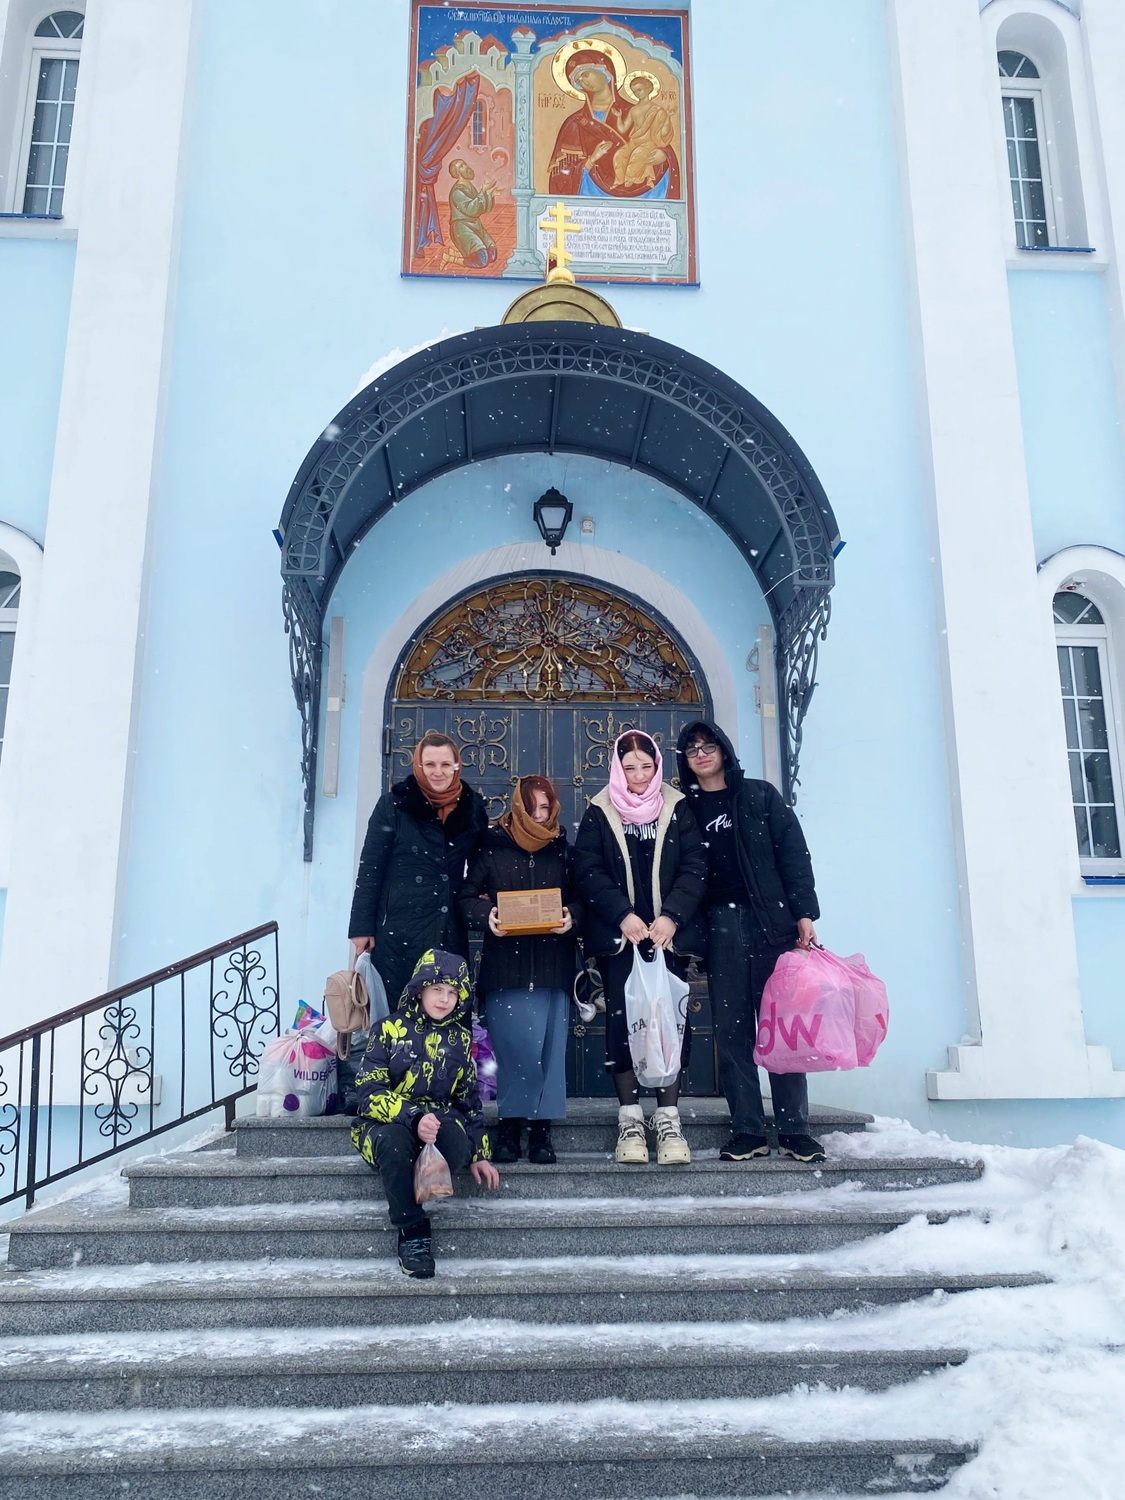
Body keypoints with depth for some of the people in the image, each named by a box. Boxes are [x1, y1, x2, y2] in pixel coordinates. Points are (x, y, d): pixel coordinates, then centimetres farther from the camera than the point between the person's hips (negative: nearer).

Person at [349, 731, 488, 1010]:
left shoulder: (472, 807, 4)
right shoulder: (394, 804, -5)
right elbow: (370, 868, -3)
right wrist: (362, 926, -6)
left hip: (450, 932, 3)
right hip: (398, 929, -3)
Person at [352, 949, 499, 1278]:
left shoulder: (461, 1038, 11)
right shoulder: (389, 1029, -1)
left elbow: (469, 1100, 18)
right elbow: (370, 1093, -11)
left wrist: (479, 1154, 8)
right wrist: (413, 1118, -28)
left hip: (440, 1120, 2)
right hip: (387, 1124, -1)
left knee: (458, 1149, -36)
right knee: (394, 1139, -39)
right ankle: (412, 1233, -25)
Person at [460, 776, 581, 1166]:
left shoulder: (563, 851, 12)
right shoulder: (491, 847, 6)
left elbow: (581, 898, 11)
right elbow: (467, 897, 5)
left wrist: (571, 916, -10)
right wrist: (486, 915, -14)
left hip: (552, 965, 2)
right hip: (505, 962, -2)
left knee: (549, 1046, -1)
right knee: (515, 1045, -6)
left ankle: (541, 1128, 9)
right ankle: (510, 1127, 7)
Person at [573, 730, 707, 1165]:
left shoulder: (676, 809, 6)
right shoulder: (600, 814, 5)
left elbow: (694, 868, 0)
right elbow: (588, 871, -3)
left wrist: (672, 916, -13)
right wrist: (623, 915, -14)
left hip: (668, 932, 1)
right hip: (618, 936, 0)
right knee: (621, 1020, 0)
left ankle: (668, 1119, 7)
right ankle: (629, 1119, 10)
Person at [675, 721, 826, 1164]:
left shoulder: (761, 796, 10)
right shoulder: (686, 808, 14)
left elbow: (794, 855, 4)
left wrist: (804, 914, -6)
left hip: (771, 921, -1)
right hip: (719, 927, 2)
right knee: (731, 1029, 1)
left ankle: (794, 1131, 4)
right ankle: (747, 1131, 7)